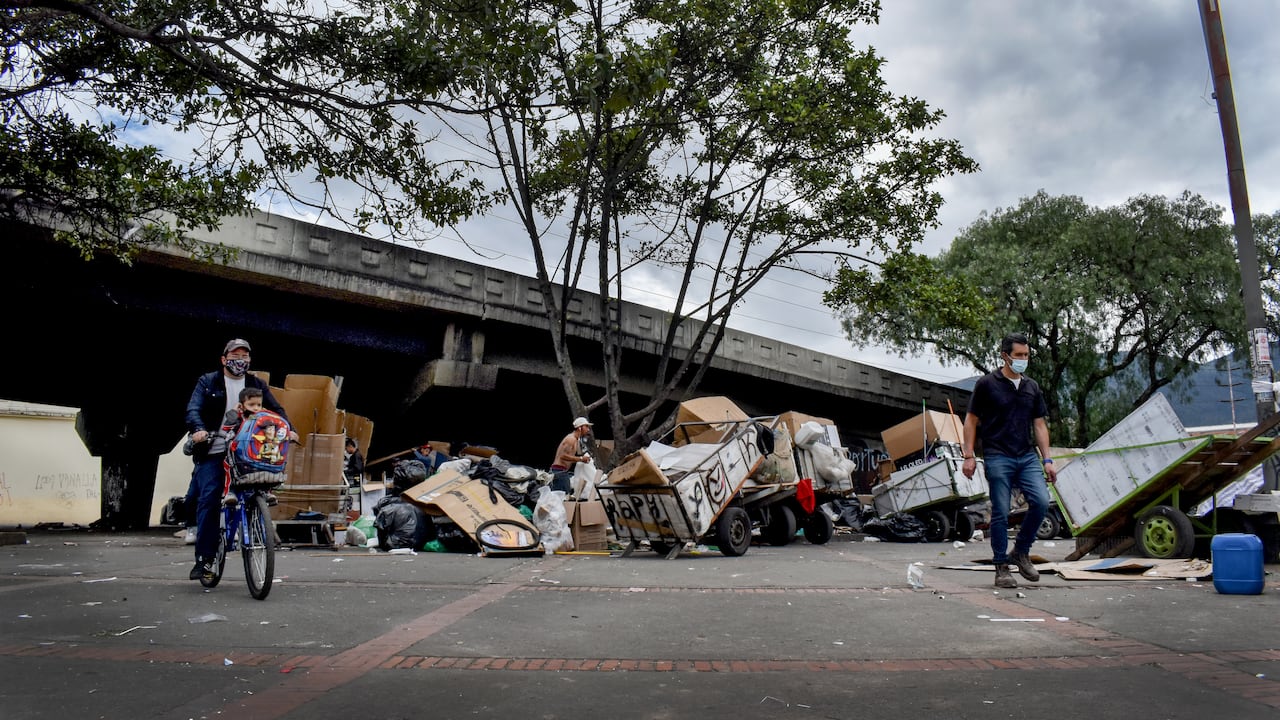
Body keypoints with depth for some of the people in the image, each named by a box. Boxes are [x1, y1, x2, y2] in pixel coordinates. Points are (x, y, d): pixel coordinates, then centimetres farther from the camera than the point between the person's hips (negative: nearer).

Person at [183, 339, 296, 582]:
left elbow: (276, 409, 4)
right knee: (208, 499, -10)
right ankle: (204, 558, -6)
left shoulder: (257, 384, 13)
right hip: (213, 452, -2)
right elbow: (193, 409, -7)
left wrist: (289, 429, -16)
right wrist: (198, 429, -28)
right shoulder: (207, 382, 7)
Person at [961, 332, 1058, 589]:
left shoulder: (1032, 387, 13)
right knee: (1000, 513, -3)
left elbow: (1040, 424, 16)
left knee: (1041, 501, -12)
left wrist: (1047, 460, 9)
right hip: (998, 457, -4)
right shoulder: (987, 384, -1)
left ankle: (1021, 552, 9)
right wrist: (969, 455, -5)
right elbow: (971, 420, 1)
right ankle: (1002, 567, 9)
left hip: (1028, 456, 4)